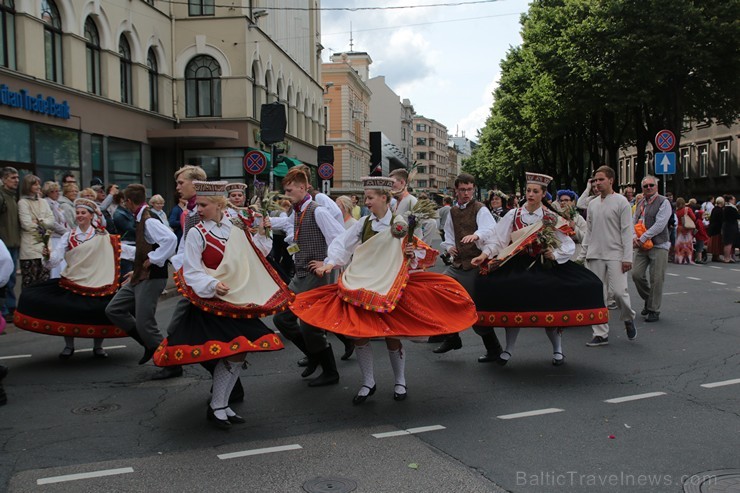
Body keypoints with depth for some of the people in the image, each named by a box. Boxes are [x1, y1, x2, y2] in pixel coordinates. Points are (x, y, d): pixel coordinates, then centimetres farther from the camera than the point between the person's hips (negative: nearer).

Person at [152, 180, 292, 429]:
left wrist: (262, 234, 4)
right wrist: (213, 286, -29)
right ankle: (215, 408, 5)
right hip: (212, 304, -6)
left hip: (239, 302, 6)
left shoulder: (236, 228, 6)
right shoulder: (196, 233, -8)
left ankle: (221, 404, 21)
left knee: (239, 353, 7)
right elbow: (191, 272, -13)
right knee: (231, 353, -12)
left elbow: (254, 257, 17)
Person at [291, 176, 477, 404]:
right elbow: (342, 244, 6)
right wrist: (331, 262, -7)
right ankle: (368, 383, 17)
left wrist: (413, 254, -16)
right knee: (359, 335, 1)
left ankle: (400, 382, 22)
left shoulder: (399, 225, -3)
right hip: (361, 287, 3)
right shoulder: (363, 223, 4)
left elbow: (419, 253, 4)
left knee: (392, 336, 1)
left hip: (389, 289, -3)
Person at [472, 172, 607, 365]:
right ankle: (508, 350, 9)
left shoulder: (552, 219, 2)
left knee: (549, 309, -3)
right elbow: (497, 238, -1)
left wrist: (555, 254, -16)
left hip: (544, 268, -1)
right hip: (517, 267, 1)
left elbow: (569, 246, 2)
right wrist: (485, 254, -15)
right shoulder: (513, 215, 3)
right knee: (513, 307, -6)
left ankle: (557, 350, 16)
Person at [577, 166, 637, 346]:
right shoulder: (592, 204, 12)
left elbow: (627, 231, -6)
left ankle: (628, 319, 19)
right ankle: (601, 334, 10)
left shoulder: (621, 202, -3)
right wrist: (582, 255, 11)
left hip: (615, 255, -5)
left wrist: (627, 257, -11)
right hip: (595, 256, 5)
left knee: (618, 291, -11)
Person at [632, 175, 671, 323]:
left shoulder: (663, 202, -6)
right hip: (641, 246, 6)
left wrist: (643, 238, -16)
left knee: (656, 279, -3)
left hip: (659, 245, -6)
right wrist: (634, 237, -5)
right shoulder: (640, 204, 15)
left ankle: (654, 310, 9)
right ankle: (648, 299, 25)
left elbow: (659, 225, -15)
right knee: (636, 274, 0)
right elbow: (634, 222, 14)